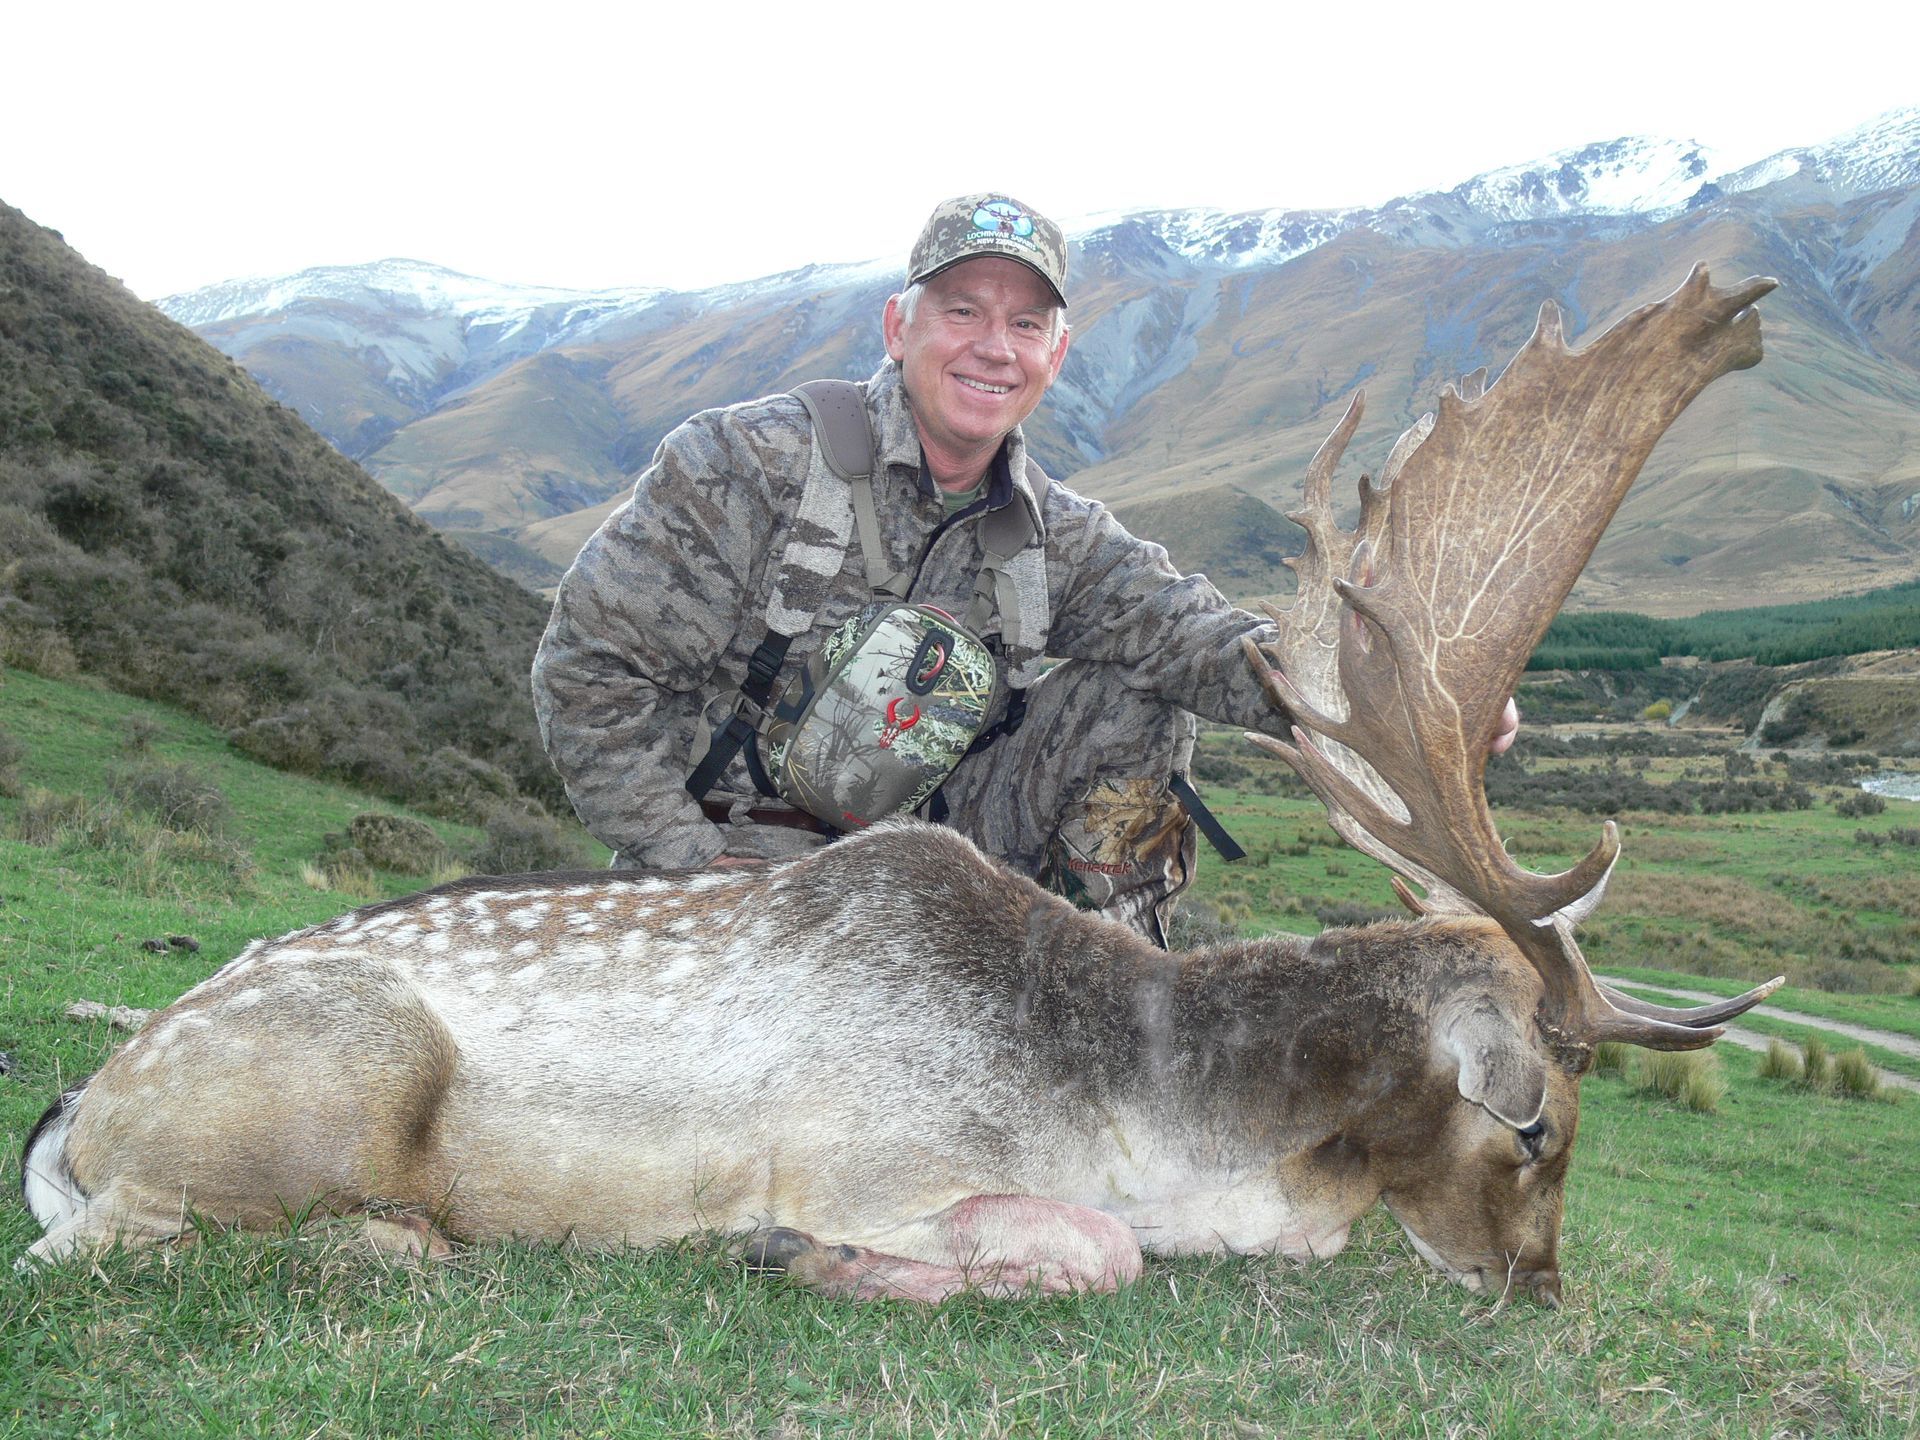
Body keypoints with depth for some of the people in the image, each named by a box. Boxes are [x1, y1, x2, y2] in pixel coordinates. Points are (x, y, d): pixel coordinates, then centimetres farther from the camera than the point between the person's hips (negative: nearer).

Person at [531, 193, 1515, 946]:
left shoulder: (1055, 536, 1)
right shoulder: (751, 464, -14)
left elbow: (1186, 635, -15)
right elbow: (591, 665, -13)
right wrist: (689, 861, -18)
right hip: (744, 857, -5)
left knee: (1128, 704, -8)